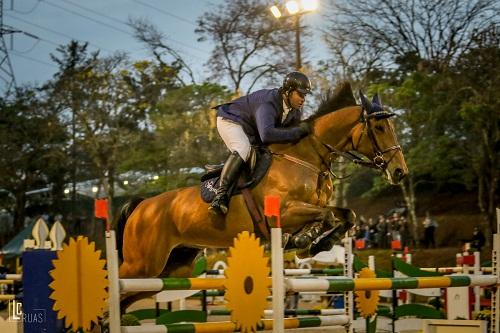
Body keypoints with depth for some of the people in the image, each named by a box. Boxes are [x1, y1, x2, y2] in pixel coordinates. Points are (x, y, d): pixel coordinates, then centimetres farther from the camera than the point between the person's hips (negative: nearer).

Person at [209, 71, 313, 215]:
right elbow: (267, 134, -52)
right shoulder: (268, 103, -38)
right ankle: (220, 195, -40)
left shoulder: (296, 110, -9)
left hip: (251, 132, 10)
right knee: (243, 150, -34)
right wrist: (298, 131, -48)